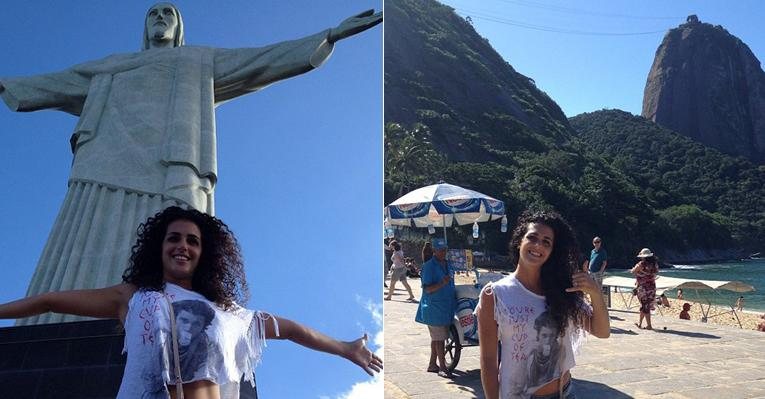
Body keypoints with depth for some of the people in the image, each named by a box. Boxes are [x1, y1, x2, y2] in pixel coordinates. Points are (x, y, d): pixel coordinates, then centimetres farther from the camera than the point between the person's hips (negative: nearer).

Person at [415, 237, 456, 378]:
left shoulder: (447, 264, 11)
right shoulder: (429, 266, -14)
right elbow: (427, 289, -19)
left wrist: (455, 295, 13)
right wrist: (442, 283, -31)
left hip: (446, 307, 8)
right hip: (434, 307, -8)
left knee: (437, 337, 15)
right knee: (439, 338, -4)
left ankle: (432, 364, 26)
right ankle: (442, 367, 4)